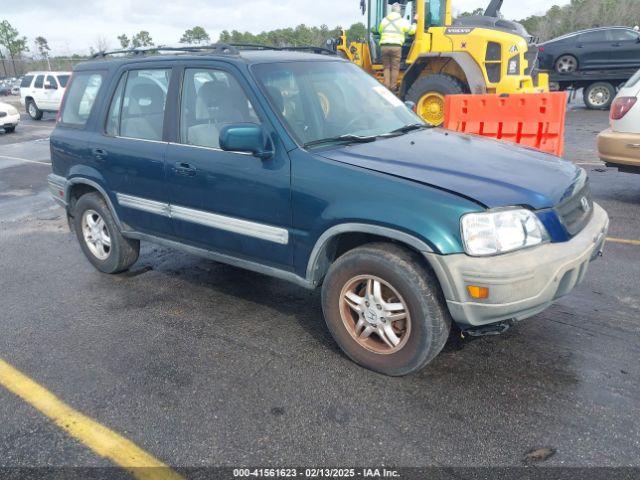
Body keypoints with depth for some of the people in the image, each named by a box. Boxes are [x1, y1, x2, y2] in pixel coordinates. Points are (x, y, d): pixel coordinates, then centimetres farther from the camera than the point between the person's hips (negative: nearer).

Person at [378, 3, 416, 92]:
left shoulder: (384, 20, 11)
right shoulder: (402, 21, 3)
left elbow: (380, 31, 24)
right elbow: (412, 31, 9)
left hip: (384, 46, 3)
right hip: (396, 47, -3)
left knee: (386, 67, 12)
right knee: (395, 68, 4)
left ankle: (387, 86, 5)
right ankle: (393, 87, 5)